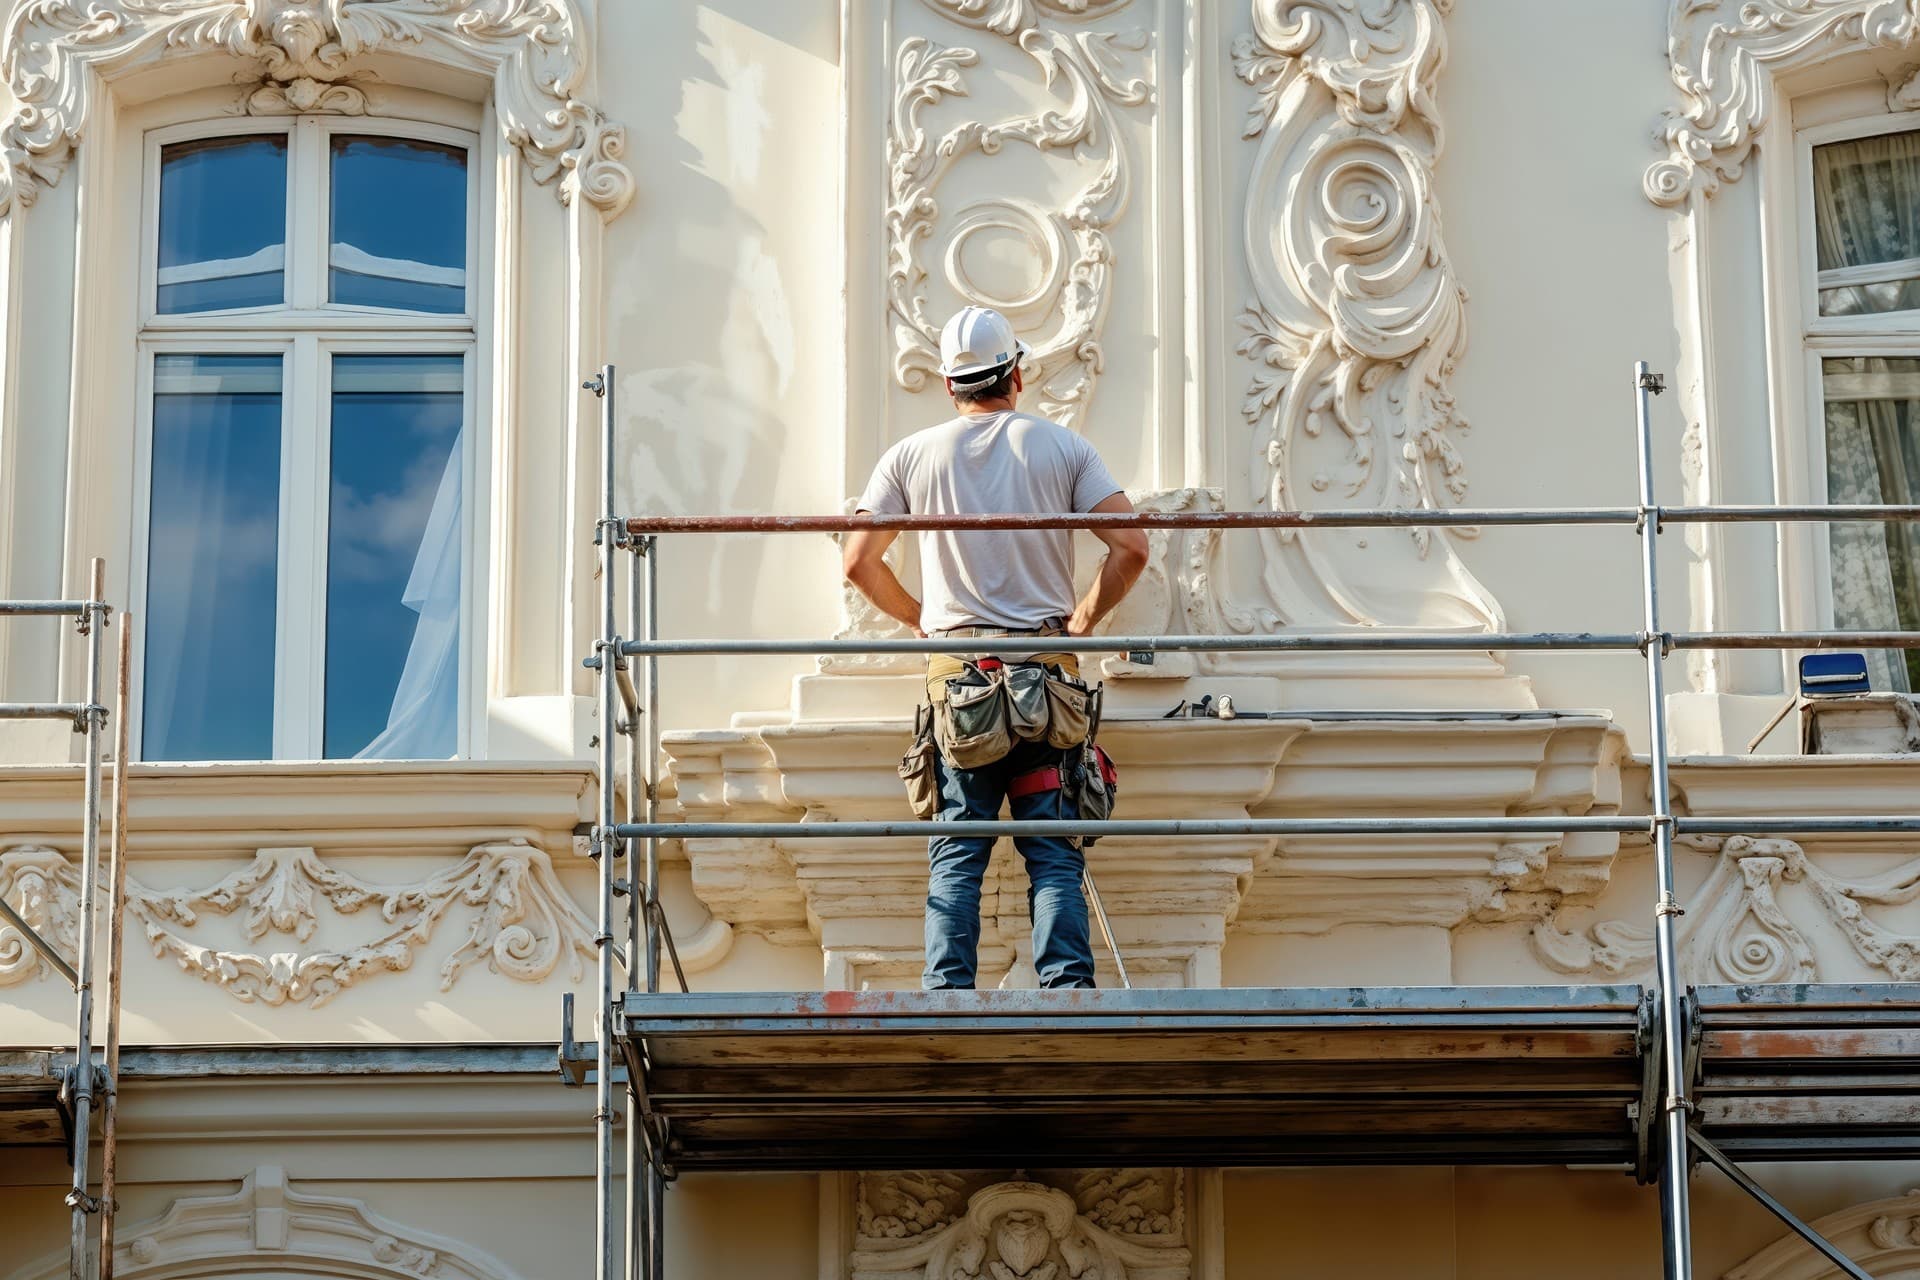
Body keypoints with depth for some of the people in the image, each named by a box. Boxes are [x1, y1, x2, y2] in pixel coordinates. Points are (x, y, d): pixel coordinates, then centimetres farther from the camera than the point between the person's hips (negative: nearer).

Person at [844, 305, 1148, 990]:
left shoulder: (913, 455, 7)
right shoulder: (1063, 447, 5)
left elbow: (859, 560, 4)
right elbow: (1131, 548, -3)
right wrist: (1082, 618, 10)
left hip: (955, 670, 0)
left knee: (956, 852, 2)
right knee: (1054, 853, 0)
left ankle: (947, 996, -7)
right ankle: (1068, 991, -9)